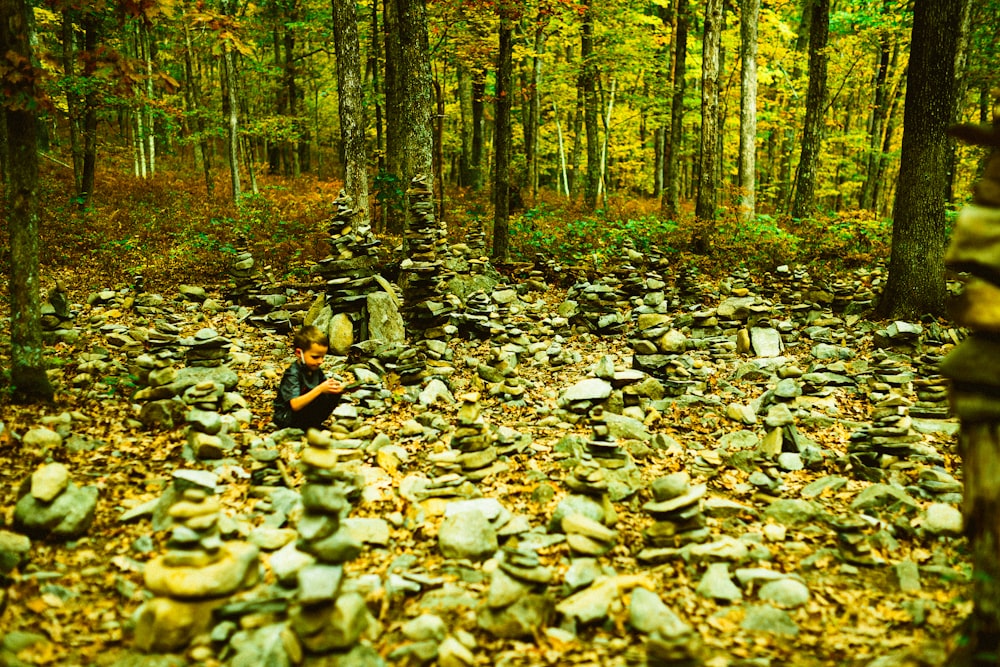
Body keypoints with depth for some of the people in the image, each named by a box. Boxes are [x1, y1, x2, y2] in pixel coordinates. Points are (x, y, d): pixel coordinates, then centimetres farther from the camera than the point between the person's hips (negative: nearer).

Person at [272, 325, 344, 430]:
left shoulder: (316, 370, 1)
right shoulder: (292, 374, -22)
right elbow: (295, 405, -32)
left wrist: (334, 387, -19)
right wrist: (319, 389, -39)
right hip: (285, 418, -8)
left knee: (334, 395, -7)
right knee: (321, 398, -28)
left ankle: (314, 424, -3)